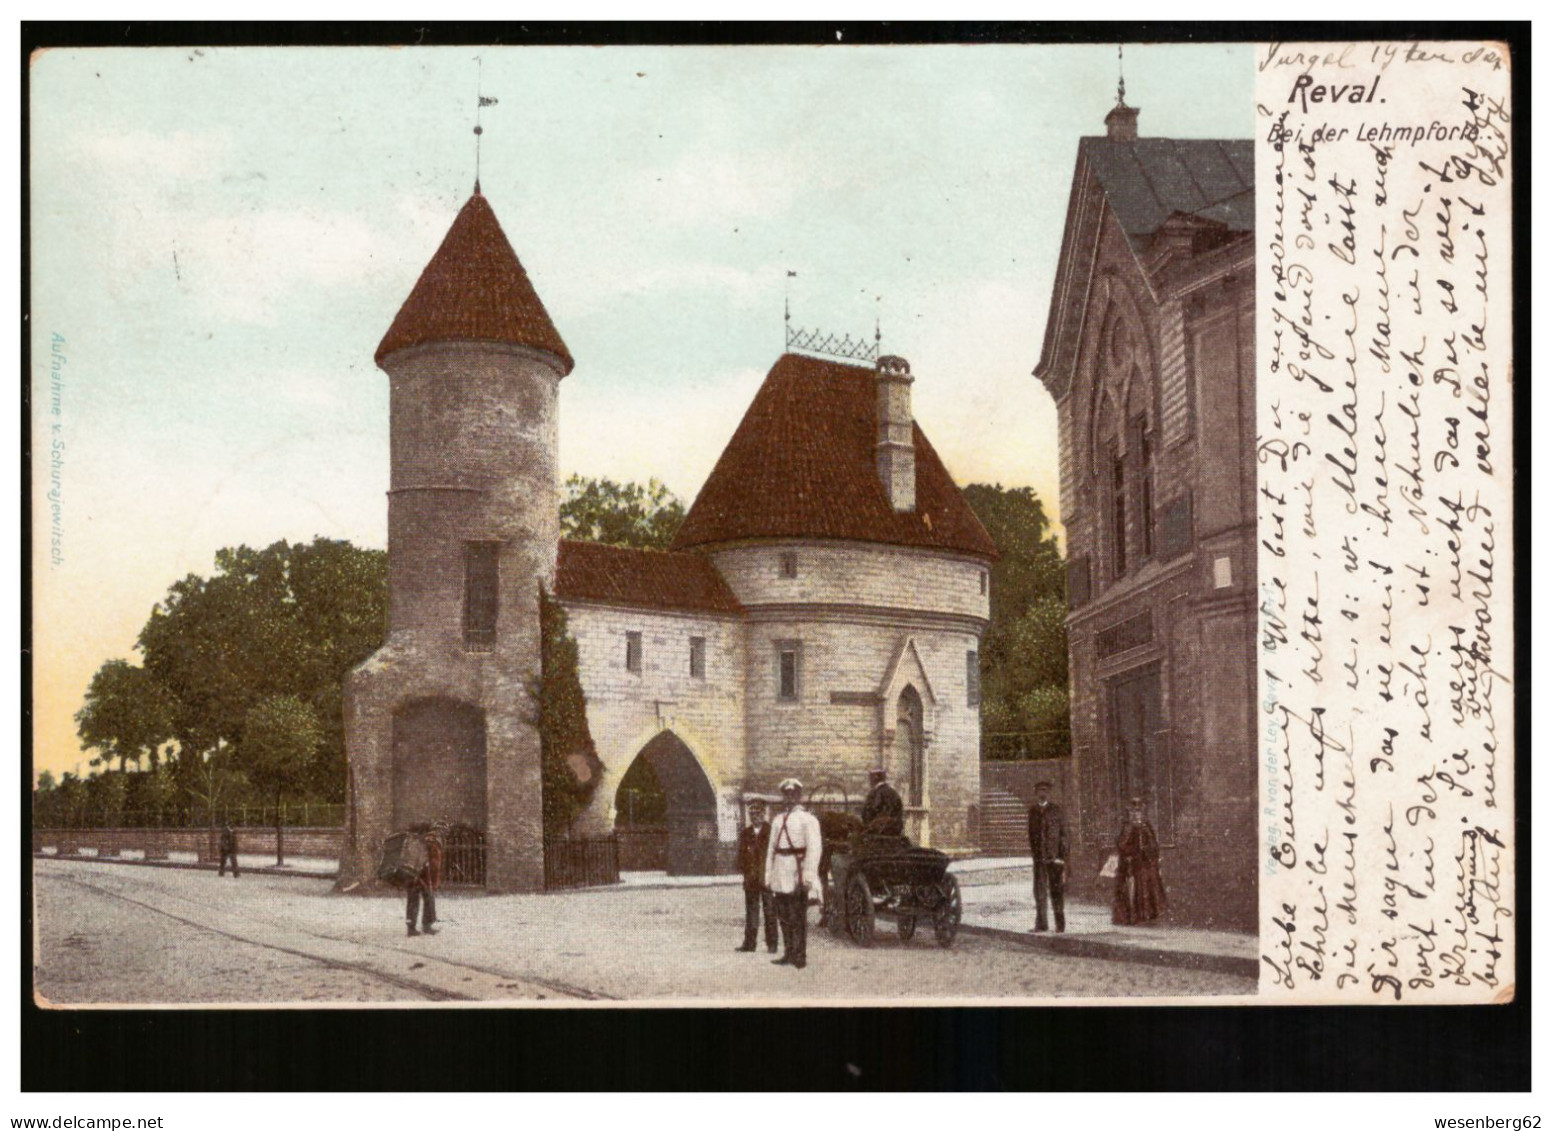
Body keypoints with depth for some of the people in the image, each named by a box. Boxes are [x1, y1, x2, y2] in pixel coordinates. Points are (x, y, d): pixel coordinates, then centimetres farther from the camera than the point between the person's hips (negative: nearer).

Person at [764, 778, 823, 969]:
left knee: (798, 917, -4)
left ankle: (800, 956, -1)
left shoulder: (807, 819, -3)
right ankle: (788, 953, 16)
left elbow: (814, 847, -11)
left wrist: (809, 875, -19)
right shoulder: (778, 821, 18)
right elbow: (771, 848, 19)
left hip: (797, 872, -6)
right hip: (780, 874, 6)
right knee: (783, 916, 9)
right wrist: (768, 875, 12)